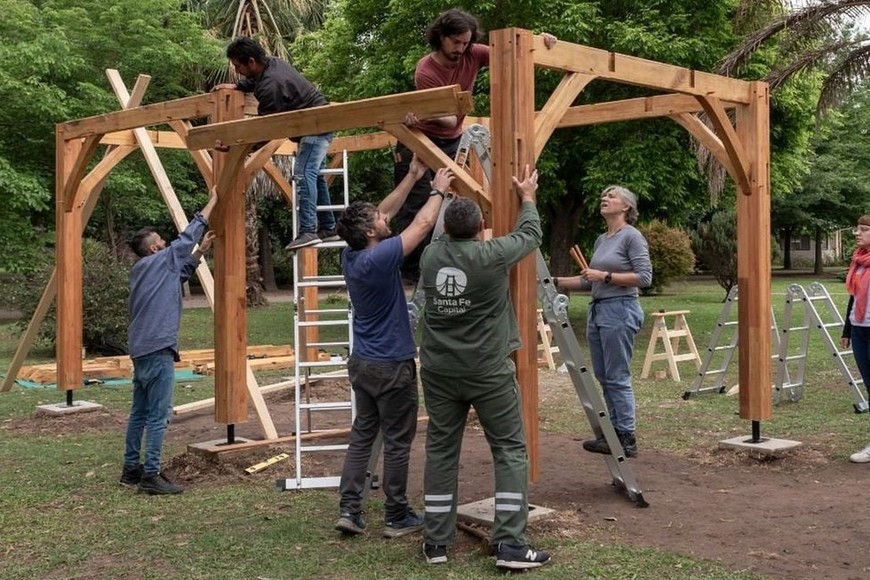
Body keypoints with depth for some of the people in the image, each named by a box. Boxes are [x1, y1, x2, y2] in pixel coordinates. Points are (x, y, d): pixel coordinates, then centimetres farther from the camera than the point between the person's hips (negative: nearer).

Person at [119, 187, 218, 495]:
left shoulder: (143, 269, 17)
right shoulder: (159, 260, -6)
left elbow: (180, 272, 30)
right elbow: (187, 236, 0)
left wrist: (201, 250, 29)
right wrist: (212, 202, 8)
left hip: (141, 350, 10)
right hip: (158, 349, -10)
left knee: (139, 413, 14)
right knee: (158, 416, -8)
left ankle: (131, 469, 20)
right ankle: (151, 475, -8)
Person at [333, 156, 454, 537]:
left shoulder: (351, 256, 1)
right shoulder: (379, 259, -22)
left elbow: (385, 213, 12)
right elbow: (422, 225, -13)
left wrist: (413, 176, 15)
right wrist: (438, 191, 4)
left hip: (362, 362, 8)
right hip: (392, 366, -8)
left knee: (362, 434, 12)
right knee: (397, 442, 3)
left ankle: (349, 510, 9)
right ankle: (397, 518, 12)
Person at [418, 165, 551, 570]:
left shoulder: (431, 255, 1)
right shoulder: (492, 255, -11)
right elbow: (530, 235, 7)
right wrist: (528, 198, 25)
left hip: (439, 371, 5)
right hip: (488, 372, -4)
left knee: (440, 452, 10)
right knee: (510, 451, 4)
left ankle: (436, 542, 16)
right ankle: (510, 544, 2)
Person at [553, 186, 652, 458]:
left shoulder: (632, 236, -7)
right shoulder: (601, 240, 16)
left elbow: (644, 277, -14)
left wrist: (606, 276, -17)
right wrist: (556, 282, 16)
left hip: (619, 311, -8)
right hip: (597, 310, 8)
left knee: (617, 378, -5)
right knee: (603, 377, 10)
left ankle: (627, 439, 1)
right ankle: (614, 433, 18)